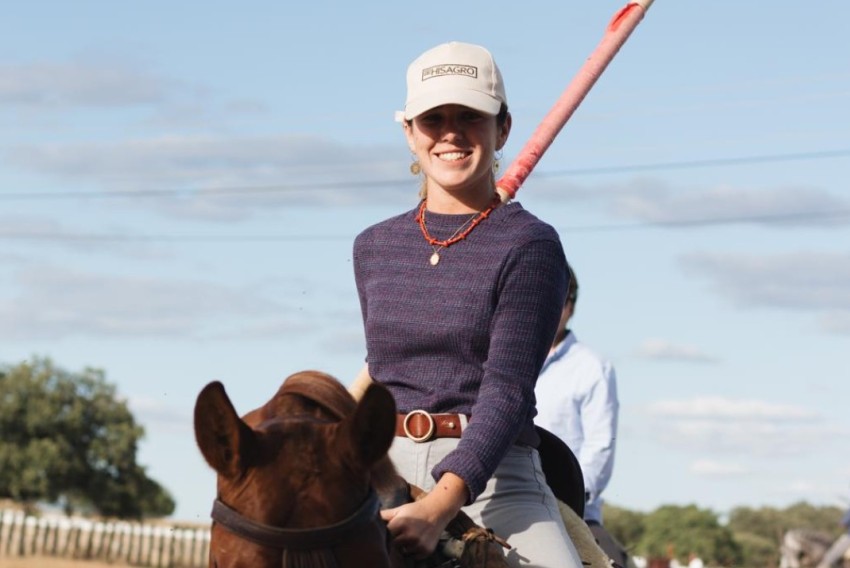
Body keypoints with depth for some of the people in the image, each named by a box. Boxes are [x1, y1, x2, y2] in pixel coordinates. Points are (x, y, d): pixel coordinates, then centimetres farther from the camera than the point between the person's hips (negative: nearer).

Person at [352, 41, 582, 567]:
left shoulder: (531, 246, -3)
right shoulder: (375, 247, 13)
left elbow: (506, 390, -13)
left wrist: (441, 504, -25)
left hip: (492, 473, -3)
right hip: (384, 467, 4)